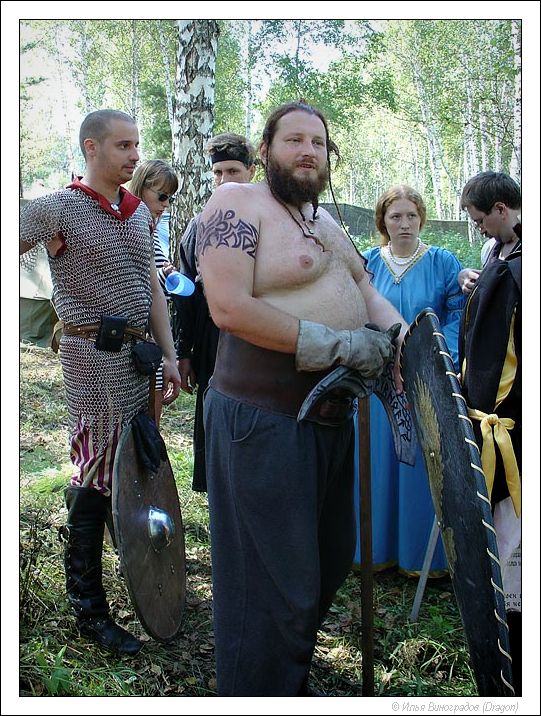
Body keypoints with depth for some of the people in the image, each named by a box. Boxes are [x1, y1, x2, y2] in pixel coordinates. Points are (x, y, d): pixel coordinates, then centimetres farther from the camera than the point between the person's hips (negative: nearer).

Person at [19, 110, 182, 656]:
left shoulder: (140, 212, 13)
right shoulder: (57, 209, -6)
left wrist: (168, 356, 11)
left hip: (138, 353, 6)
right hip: (93, 355, -6)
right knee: (97, 477, -3)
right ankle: (88, 609, 9)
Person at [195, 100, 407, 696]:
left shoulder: (325, 221, 16)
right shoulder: (237, 202, -11)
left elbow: (365, 290, 19)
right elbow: (230, 308, -23)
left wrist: (398, 331, -4)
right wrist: (342, 344, -21)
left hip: (332, 418, 10)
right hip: (265, 421, -9)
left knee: (327, 565, 22)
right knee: (274, 586, 2)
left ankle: (295, 677, 42)